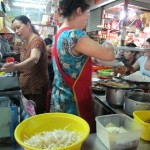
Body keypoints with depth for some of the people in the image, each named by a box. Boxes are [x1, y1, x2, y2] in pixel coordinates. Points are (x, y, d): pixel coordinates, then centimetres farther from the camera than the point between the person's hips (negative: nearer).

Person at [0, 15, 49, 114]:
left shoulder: (37, 40, -17)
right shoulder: (25, 42, 10)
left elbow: (34, 59, -38)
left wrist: (15, 67, -54)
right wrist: (14, 67, -1)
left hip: (37, 87, -8)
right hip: (26, 86, 8)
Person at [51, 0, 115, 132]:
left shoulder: (59, 35, 8)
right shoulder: (74, 35, -21)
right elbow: (109, 55, -18)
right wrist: (108, 47, 4)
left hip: (61, 97, 9)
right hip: (73, 99, -9)